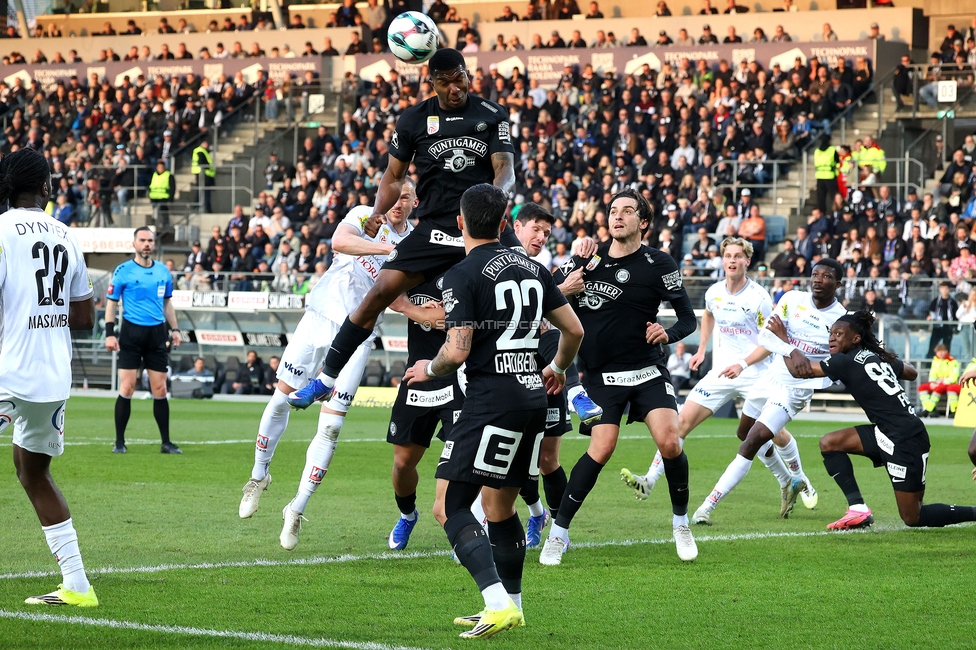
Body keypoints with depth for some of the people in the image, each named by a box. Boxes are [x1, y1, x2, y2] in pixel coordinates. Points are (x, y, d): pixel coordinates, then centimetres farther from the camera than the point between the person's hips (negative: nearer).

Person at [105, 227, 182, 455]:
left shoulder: (163, 271, 10)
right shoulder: (123, 271, -3)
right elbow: (111, 303, -2)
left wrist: (174, 329, 12)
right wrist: (109, 334, -9)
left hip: (157, 333, 4)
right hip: (131, 332, -4)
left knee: (160, 389, 3)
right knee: (127, 388, -7)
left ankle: (166, 442, 9)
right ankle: (119, 442, 1)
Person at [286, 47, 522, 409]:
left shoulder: (492, 116, 4)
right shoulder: (415, 119, 7)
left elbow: (505, 167, -5)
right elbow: (394, 177, 14)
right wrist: (378, 213, -5)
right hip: (434, 227, 1)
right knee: (380, 292, -12)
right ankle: (326, 379, -3)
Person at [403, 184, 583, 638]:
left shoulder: (463, 276, -10)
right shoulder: (531, 268, 11)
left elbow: (457, 351, -16)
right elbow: (574, 330, 16)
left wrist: (429, 369, 5)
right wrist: (558, 368, 36)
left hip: (492, 400, -8)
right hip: (533, 396, 8)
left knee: (449, 507, -6)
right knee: (499, 508, 19)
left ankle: (499, 604, -19)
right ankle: (511, 608, 23)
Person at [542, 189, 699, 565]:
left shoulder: (658, 264, -2)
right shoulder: (588, 258, 2)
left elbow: (688, 318, 0)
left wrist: (668, 334, -21)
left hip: (648, 372, 0)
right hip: (601, 375, 0)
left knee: (669, 443, -16)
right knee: (601, 449, -17)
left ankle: (681, 523, 8)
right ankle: (558, 533, -5)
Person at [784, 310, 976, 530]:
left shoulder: (847, 362, -13)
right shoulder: (880, 357, 11)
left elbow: (798, 369, -8)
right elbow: (912, 373, 30)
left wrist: (782, 337, 3)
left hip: (905, 441, -9)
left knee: (913, 518, -3)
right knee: (829, 443, 4)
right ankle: (858, 509, 0)